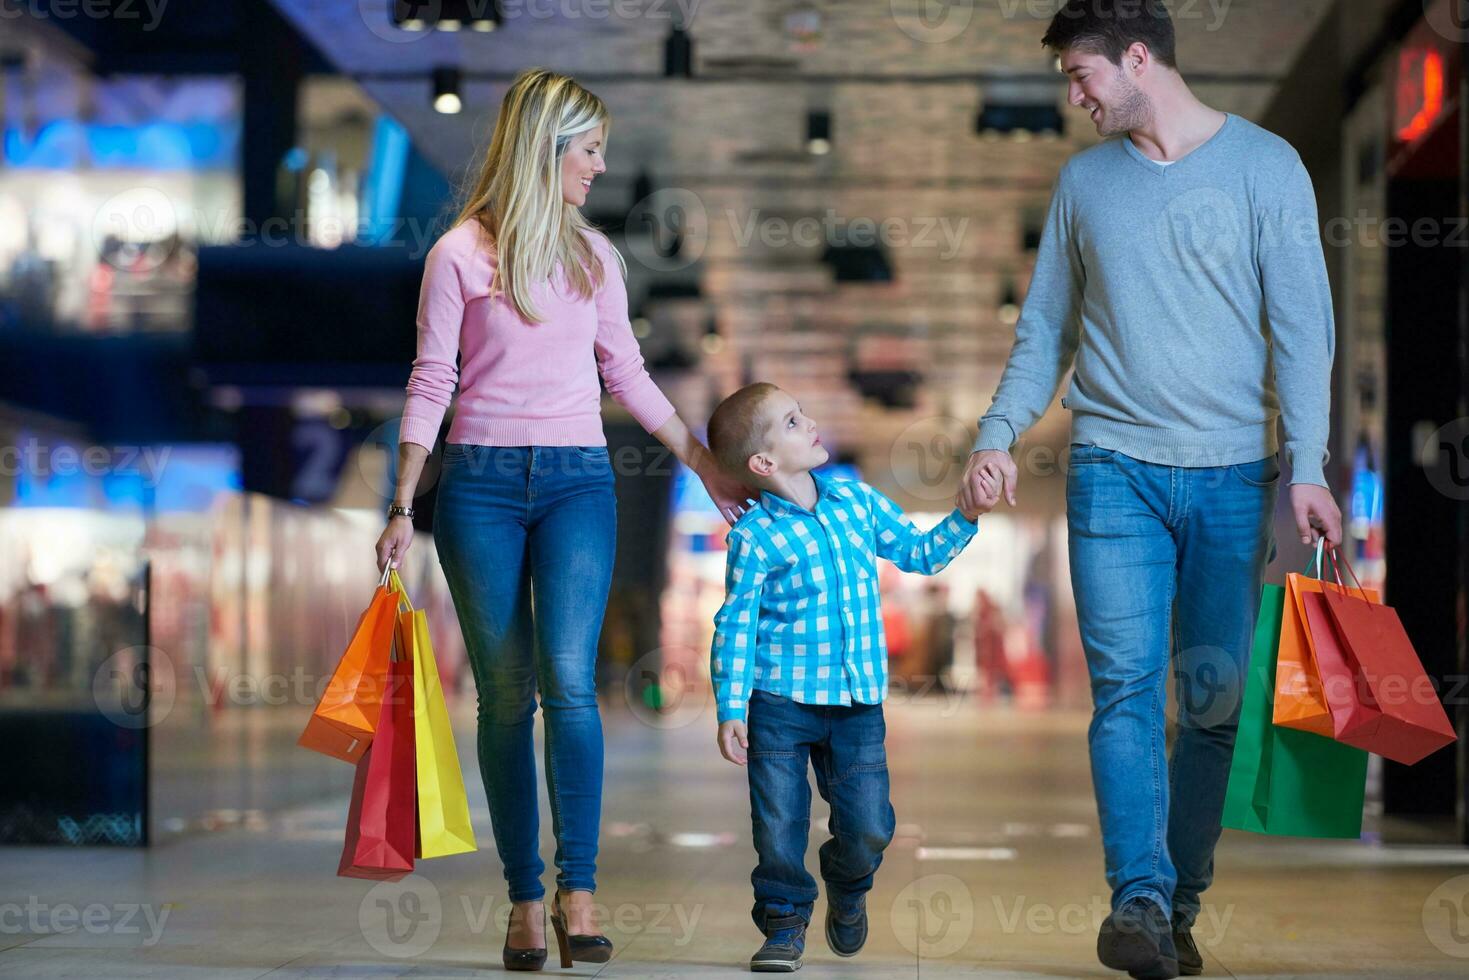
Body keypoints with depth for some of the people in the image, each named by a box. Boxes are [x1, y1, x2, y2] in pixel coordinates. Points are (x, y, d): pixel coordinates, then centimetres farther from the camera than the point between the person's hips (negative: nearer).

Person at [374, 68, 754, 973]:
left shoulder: (593, 254, 12)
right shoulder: (461, 255, 0)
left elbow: (628, 375, 19)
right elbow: (430, 386, 1)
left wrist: (706, 465, 19)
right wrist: (402, 509, -4)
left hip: (577, 481, 2)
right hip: (482, 483, -2)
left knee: (568, 679, -15)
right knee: (506, 695, 0)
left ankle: (579, 891, -12)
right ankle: (526, 900, 6)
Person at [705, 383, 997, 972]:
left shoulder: (855, 499, 5)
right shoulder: (754, 536, -9)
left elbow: (918, 554, 17)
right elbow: (735, 626, -7)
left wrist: (966, 518, 4)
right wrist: (731, 710, -11)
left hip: (858, 701, 3)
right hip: (779, 702, -3)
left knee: (869, 823, 0)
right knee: (780, 823, 1)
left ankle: (847, 889, 32)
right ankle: (785, 919, 23)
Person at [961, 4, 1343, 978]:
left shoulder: (1265, 165, 2)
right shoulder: (1085, 180, 12)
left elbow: (1302, 326, -2)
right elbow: (1046, 327, 16)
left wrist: (1307, 468, -10)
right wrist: (1001, 432, 3)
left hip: (1233, 476, -1)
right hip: (1114, 469, 2)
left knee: (1216, 700, 2)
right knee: (1127, 687, -10)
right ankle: (1140, 899, -13)